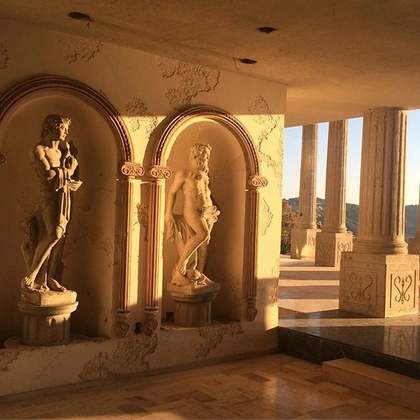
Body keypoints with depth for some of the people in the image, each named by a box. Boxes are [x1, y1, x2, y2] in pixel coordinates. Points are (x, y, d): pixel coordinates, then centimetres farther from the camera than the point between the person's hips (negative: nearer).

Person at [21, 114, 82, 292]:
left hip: (65, 196, 7)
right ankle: (30, 276, -13)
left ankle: (50, 278, 10)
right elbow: (47, 174, -17)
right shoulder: (38, 150, -5)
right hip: (49, 196, -7)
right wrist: (66, 171, -3)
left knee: (59, 237, 4)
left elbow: (73, 170, 15)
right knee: (53, 234, -22)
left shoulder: (64, 148, 17)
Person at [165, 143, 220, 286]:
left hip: (208, 212, 7)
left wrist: (214, 209, 19)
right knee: (203, 233, -28)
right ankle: (182, 262, -18)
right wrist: (168, 213, -9)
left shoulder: (204, 175, 18)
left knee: (204, 243, 3)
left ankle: (199, 274, 10)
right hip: (191, 210, -7)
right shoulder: (183, 174, -2)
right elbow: (172, 192, -3)